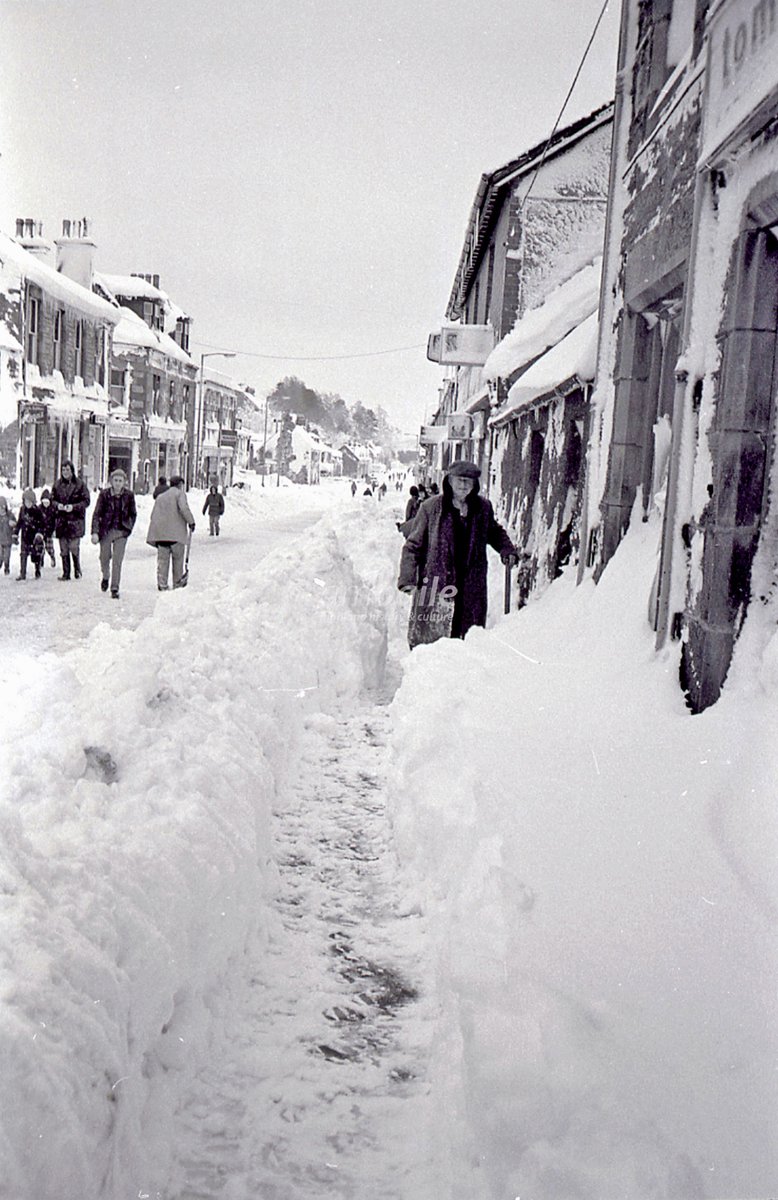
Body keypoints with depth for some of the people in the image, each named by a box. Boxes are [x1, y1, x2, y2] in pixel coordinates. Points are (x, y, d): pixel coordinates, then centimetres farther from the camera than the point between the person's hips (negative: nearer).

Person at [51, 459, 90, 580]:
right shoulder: (57, 484, 8)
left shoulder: (80, 484, -3)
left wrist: (73, 507, -16)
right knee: (63, 549, 4)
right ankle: (66, 573, 11)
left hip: (75, 520, -3)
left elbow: (86, 501, -3)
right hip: (61, 520, 4)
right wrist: (57, 505, -8)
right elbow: (52, 500, 13)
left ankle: (77, 569, 14)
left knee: (74, 547, -9)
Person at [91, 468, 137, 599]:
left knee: (117, 561, -6)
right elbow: (96, 514, -6)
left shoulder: (128, 495, -3)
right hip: (106, 530, 0)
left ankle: (115, 588, 0)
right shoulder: (104, 494, -7)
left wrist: (129, 528, 2)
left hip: (121, 532, 0)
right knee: (105, 557, 11)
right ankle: (105, 577, 41)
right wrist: (95, 532, -13)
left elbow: (133, 514, 11)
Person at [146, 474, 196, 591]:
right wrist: (191, 521, -7)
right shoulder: (180, 494, 2)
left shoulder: (160, 496, 21)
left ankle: (162, 584, -6)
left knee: (162, 559, 3)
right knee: (178, 558, 7)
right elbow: (184, 508, -16)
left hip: (160, 533, 5)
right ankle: (177, 583, 11)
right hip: (176, 532, -5)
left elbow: (153, 515, 19)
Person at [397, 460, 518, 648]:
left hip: (472, 586, 3)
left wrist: (507, 549, 10)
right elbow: (413, 545, -2)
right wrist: (407, 577, -12)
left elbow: (494, 532, 28)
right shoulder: (431, 507, -5)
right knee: (429, 633, -2)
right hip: (435, 582, -3)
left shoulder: (483, 507, 7)